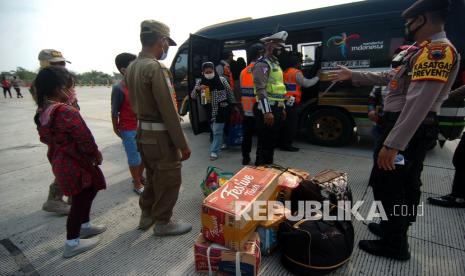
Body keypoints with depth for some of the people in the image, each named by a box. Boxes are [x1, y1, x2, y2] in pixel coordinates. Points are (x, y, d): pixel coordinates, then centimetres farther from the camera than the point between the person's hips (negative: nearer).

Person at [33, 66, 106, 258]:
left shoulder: (42, 112, 4)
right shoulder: (67, 111, -25)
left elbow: (45, 138, 14)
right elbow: (85, 140, -22)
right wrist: (97, 155, -7)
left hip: (59, 162, 9)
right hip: (75, 165, -9)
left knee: (86, 194, 24)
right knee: (80, 200, 6)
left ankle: (84, 226, 40)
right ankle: (72, 244, 19)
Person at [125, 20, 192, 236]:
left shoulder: (131, 67, 8)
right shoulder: (156, 68, -21)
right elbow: (168, 111, -23)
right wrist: (183, 144, -17)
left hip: (142, 132, 9)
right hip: (160, 135, -9)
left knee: (153, 176, 24)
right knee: (169, 180, 8)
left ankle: (147, 215, 39)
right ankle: (163, 223, 24)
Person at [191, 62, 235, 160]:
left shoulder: (222, 80, -8)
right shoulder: (200, 82, 0)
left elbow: (230, 94, 1)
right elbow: (193, 96, -3)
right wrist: (197, 89, -23)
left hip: (221, 109, -4)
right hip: (209, 110, 4)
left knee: (217, 131, -6)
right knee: (215, 130, 16)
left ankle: (214, 151, 2)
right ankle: (221, 143, 39)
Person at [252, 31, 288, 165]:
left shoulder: (276, 64, 20)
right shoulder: (262, 64, -11)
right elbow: (261, 90, -21)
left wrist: (282, 108, 21)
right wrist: (267, 111, -26)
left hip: (276, 109, 10)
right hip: (266, 110, -10)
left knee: (273, 140, 16)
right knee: (265, 142, -3)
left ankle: (268, 165, 30)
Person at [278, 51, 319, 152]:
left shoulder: (285, 72, 16)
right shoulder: (296, 73, -8)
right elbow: (307, 83, -10)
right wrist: (317, 77, 2)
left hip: (285, 102, 8)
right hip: (292, 103, -8)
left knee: (285, 123, 14)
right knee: (292, 124, -3)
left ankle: (281, 142, 20)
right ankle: (287, 144, -2)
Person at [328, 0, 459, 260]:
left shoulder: (437, 50, -19)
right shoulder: (428, 51, 15)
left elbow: (419, 103, -29)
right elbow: (389, 77, 22)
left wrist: (392, 144, -32)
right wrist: (352, 75, 25)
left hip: (409, 129, -11)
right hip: (414, 129, 11)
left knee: (386, 185, -1)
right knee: (406, 184, 20)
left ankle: (394, 245, 15)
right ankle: (395, 229, 38)